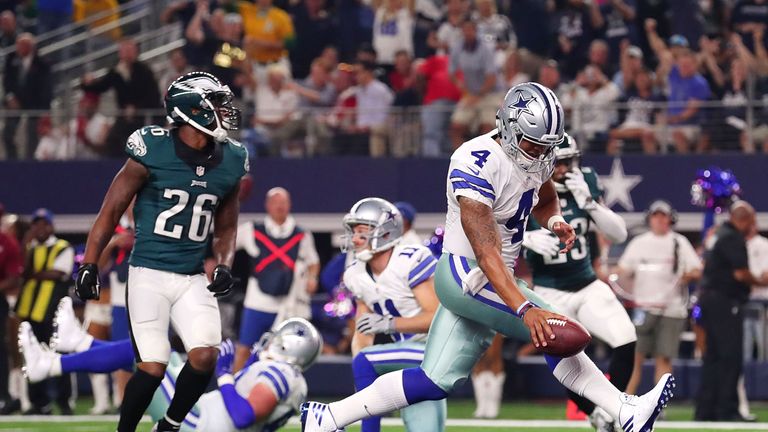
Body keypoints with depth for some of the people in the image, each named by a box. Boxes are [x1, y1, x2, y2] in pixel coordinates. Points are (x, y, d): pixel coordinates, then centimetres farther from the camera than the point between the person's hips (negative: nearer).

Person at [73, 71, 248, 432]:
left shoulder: (229, 162, 5)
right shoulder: (152, 152, -10)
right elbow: (112, 210, -1)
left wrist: (224, 265, 2)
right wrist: (89, 265, -4)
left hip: (193, 280, 4)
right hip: (149, 275, -4)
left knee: (205, 357, -13)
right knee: (153, 367, -11)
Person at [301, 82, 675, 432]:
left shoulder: (536, 156, 1)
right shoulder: (477, 164, -25)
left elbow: (544, 202, 23)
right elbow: (486, 252, -30)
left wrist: (555, 222, -3)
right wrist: (525, 309, -39)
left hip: (492, 281, 9)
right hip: (464, 274, -9)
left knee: (436, 382, 8)